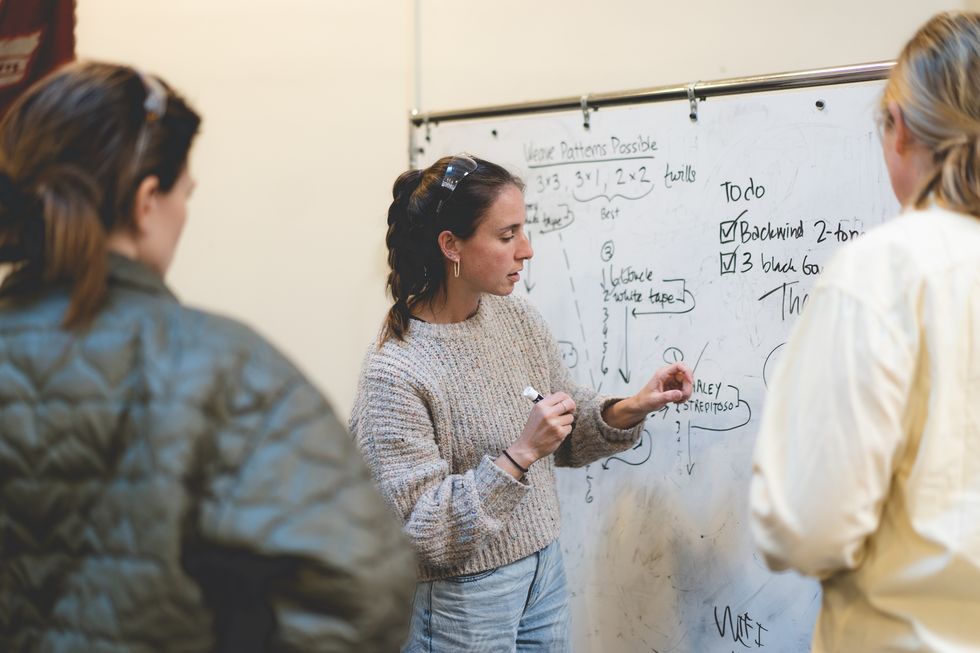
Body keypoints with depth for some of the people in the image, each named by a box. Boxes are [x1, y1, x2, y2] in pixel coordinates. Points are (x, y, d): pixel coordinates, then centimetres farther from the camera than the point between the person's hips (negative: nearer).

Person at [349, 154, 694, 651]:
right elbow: (422, 531, -23)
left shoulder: (517, 319, -1)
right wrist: (519, 455, -28)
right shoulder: (394, 372, -22)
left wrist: (630, 410, -7)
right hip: (462, 600, -6)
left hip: (544, 572, 7)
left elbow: (568, 435, 11)